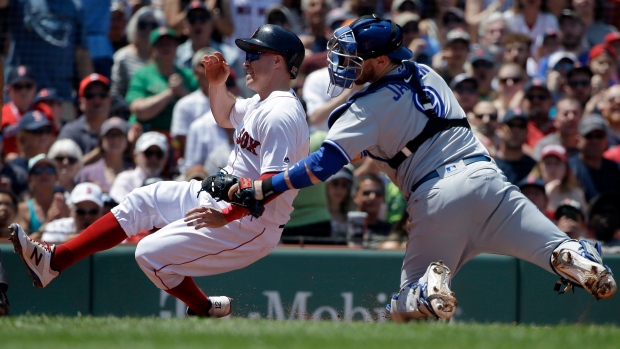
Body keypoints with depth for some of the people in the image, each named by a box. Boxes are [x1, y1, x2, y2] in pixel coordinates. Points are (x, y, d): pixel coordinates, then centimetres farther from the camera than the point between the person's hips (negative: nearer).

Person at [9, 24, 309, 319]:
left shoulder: (280, 114, -23)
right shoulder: (260, 104, 10)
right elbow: (225, 116, 31)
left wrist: (226, 216, -35)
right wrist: (217, 84, 10)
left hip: (249, 224, -11)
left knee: (152, 253, -14)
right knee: (141, 201, 10)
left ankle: (205, 310, 8)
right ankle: (55, 261, 9)